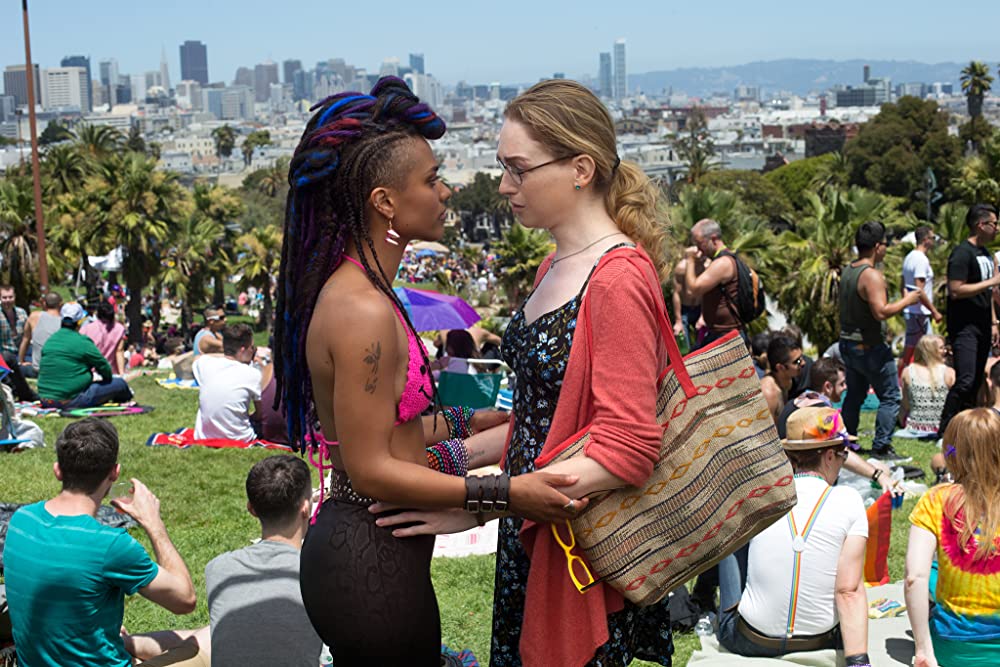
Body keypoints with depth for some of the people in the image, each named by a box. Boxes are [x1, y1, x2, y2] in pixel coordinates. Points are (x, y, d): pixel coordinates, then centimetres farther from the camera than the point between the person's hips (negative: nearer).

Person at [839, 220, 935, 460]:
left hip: (847, 343, 9)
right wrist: (906, 300, -13)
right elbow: (881, 312, -27)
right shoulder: (872, 275, -20)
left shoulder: (847, 271, 8)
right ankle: (881, 447, -1)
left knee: (854, 395, 18)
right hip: (870, 347, -9)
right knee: (890, 397, 1)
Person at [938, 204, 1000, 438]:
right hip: (964, 328, -9)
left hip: (981, 327, 9)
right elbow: (955, 291, -21)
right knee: (965, 381, -16)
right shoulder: (962, 253, -13)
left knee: (977, 381, 9)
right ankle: (944, 431, -10)